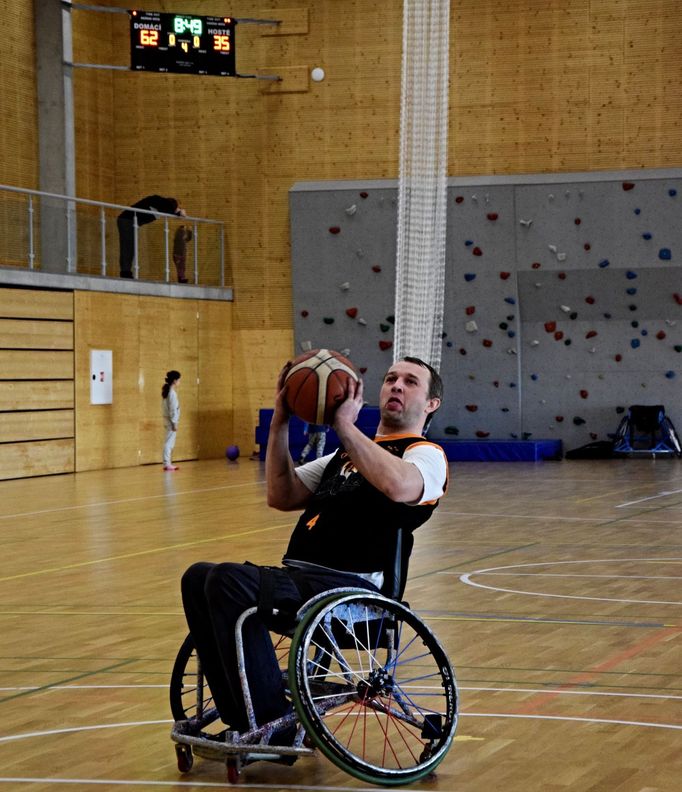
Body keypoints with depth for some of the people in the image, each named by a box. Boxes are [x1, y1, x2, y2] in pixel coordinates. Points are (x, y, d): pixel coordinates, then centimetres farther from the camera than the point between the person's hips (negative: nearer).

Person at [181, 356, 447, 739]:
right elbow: (282, 496, 18)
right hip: (301, 576, 9)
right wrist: (280, 421, 10)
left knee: (229, 580, -27)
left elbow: (398, 486, -24)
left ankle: (274, 726, -23)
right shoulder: (348, 454, 29)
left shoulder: (428, 455, 3)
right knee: (198, 578, -9)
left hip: (354, 587, -9)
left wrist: (345, 426, -18)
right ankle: (243, 722, -8)